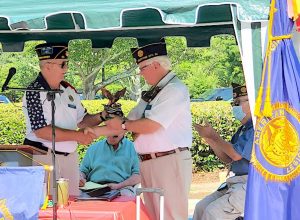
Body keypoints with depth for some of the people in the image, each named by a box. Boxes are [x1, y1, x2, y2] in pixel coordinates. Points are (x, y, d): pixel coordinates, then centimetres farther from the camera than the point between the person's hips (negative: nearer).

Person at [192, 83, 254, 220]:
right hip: (236, 182, 11)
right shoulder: (243, 129, 18)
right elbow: (227, 159, 19)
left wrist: (213, 135, -6)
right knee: (201, 207, 5)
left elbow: (236, 154, -20)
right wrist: (209, 139, 5)